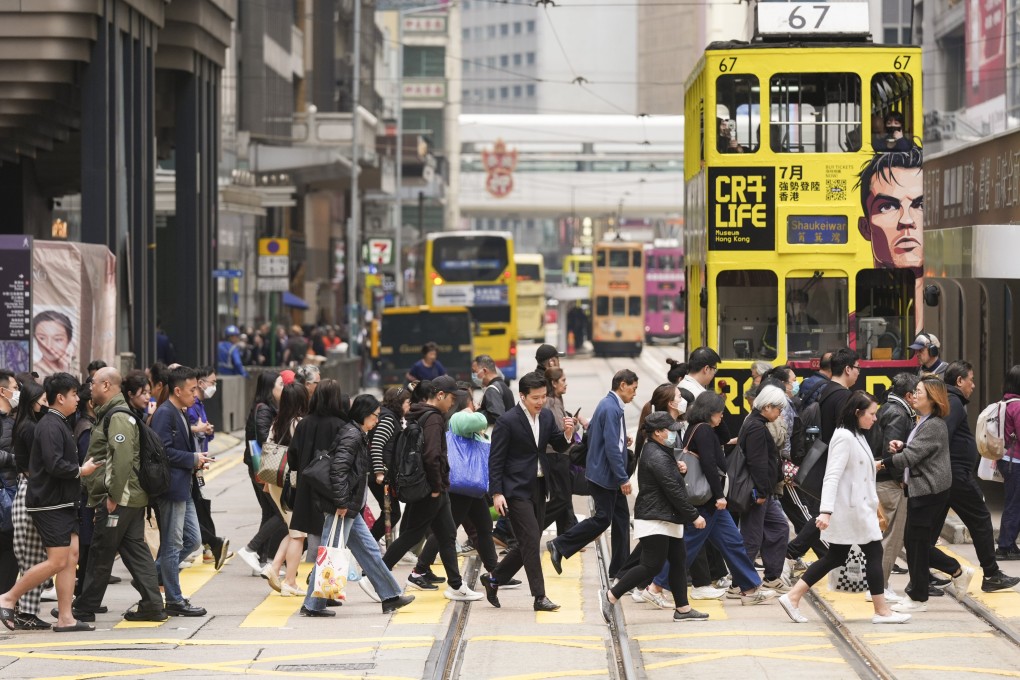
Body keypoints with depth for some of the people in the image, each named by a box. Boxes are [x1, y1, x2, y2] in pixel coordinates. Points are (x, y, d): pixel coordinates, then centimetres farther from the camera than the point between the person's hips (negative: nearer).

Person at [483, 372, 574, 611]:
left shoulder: (547, 416, 6)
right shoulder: (507, 421, -14)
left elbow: (559, 447, 11)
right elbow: (495, 459, -12)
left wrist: (567, 434, -11)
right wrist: (496, 493, -16)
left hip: (538, 488, 7)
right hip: (516, 489, -7)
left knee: (529, 544, 11)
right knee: (531, 541, -10)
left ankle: (494, 578, 28)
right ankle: (539, 597, -6)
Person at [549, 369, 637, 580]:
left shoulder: (607, 405, 12)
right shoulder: (611, 409, -19)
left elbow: (591, 433, 22)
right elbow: (612, 447, -24)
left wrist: (622, 440, 15)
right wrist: (623, 478, -22)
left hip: (608, 475, 10)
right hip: (605, 474, -10)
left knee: (621, 517, 9)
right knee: (602, 519, -5)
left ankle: (620, 568, 11)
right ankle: (560, 546, 3)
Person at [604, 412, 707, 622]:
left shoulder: (659, 452, 15)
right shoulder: (657, 457, -18)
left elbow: (668, 478, 26)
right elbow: (673, 491, -20)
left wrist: (678, 469, 3)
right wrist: (694, 516, -15)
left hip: (667, 519, 11)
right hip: (655, 520, -11)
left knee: (678, 562, 9)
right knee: (652, 565, -10)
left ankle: (682, 608, 12)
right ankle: (612, 596, -2)